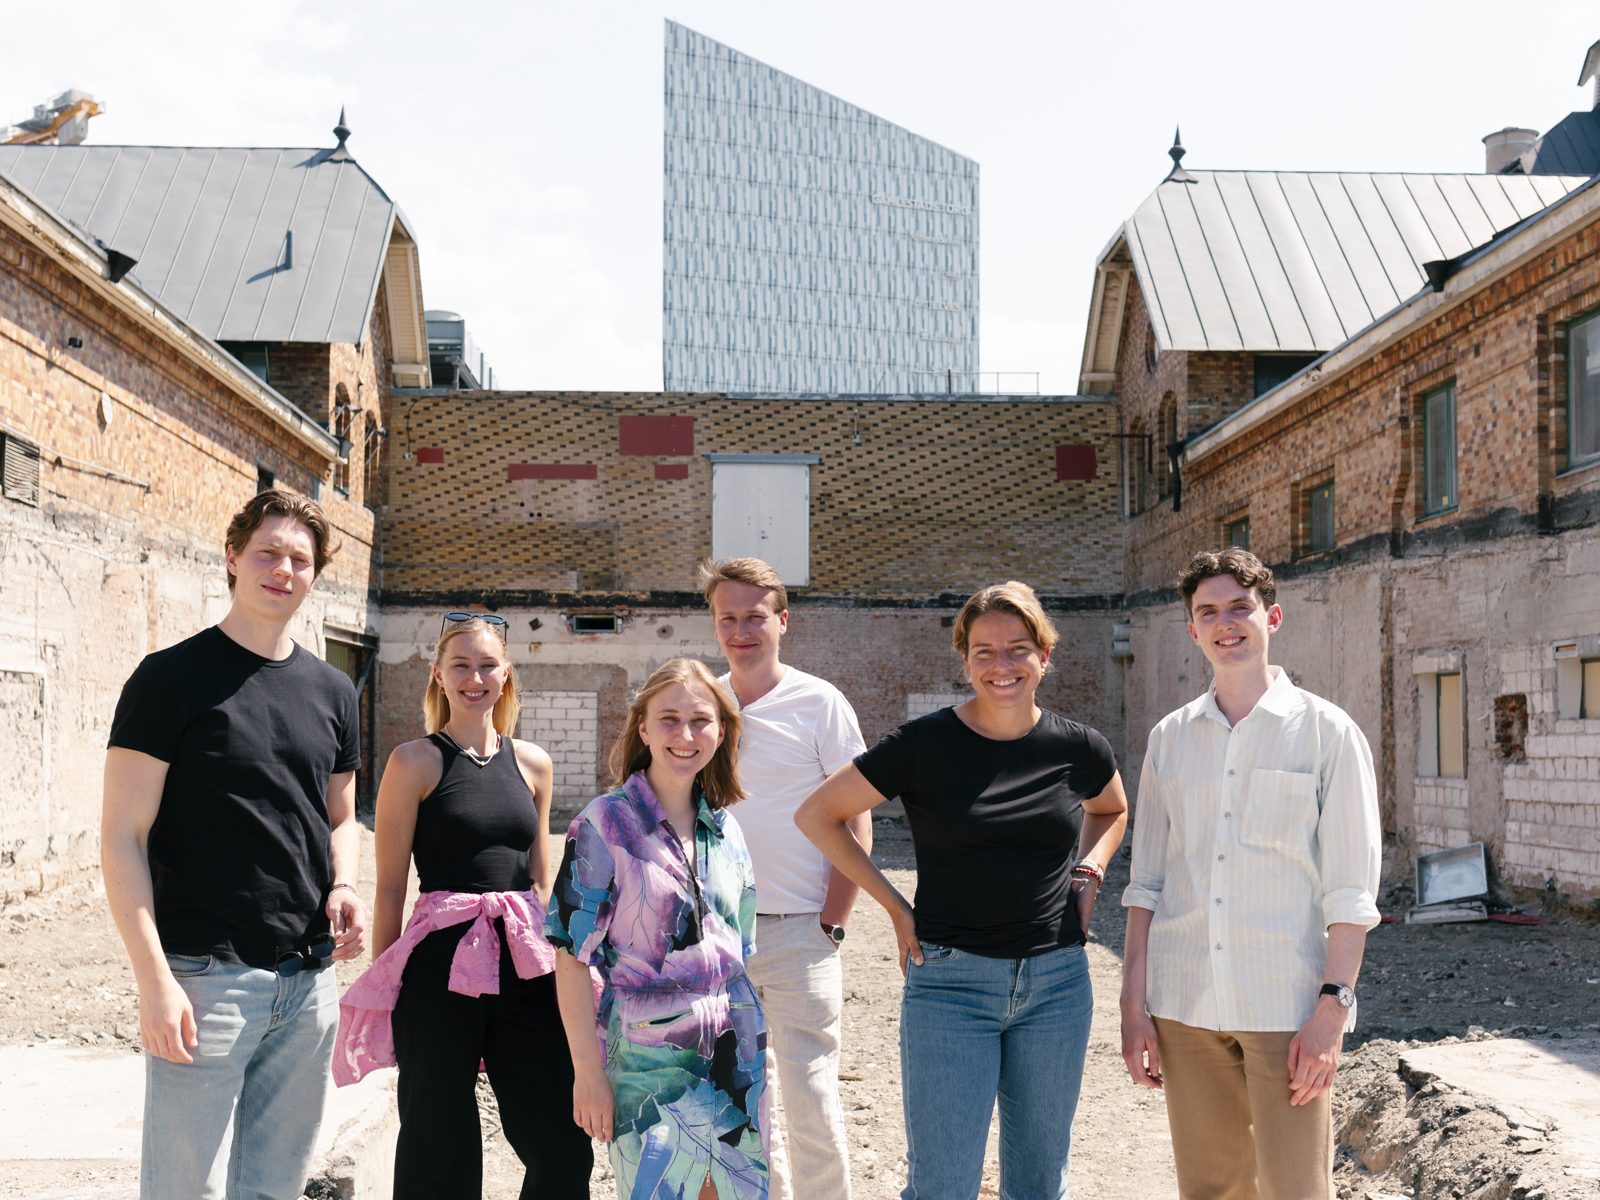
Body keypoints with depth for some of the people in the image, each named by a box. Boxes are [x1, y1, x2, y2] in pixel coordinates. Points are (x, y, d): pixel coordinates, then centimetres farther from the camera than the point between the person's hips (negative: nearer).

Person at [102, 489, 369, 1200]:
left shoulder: (331, 691, 12)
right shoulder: (172, 678, -5)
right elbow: (123, 836, -8)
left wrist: (344, 887, 0)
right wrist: (155, 979, -16)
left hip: (309, 978, 5)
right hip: (206, 974, -5)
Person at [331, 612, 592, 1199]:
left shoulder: (531, 762, 11)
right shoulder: (415, 761, -2)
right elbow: (390, 888, -2)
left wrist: (552, 962, 14)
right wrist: (385, 991, -4)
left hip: (524, 966, 4)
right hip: (441, 968, -4)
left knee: (564, 1148, 5)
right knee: (438, 1151, 7)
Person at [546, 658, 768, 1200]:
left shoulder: (726, 829, 8)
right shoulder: (606, 823, -8)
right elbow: (573, 955, -9)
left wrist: (756, 1053, 13)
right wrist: (587, 1069, -11)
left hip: (734, 1056, 5)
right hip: (646, 1058, -4)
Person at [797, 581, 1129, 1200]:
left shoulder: (1078, 748, 1)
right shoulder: (924, 745, -8)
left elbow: (1111, 809, 24)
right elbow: (817, 814, 0)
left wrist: (1088, 872, 6)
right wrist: (895, 906, -3)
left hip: (1057, 985, 3)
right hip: (950, 982, -3)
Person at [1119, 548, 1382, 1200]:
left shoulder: (1328, 732, 0)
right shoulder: (1169, 738, 9)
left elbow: (1350, 891, -3)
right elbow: (1146, 884, 11)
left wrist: (1331, 1010, -11)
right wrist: (1134, 1004, 6)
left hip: (1287, 1005, -3)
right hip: (1185, 1004, 3)